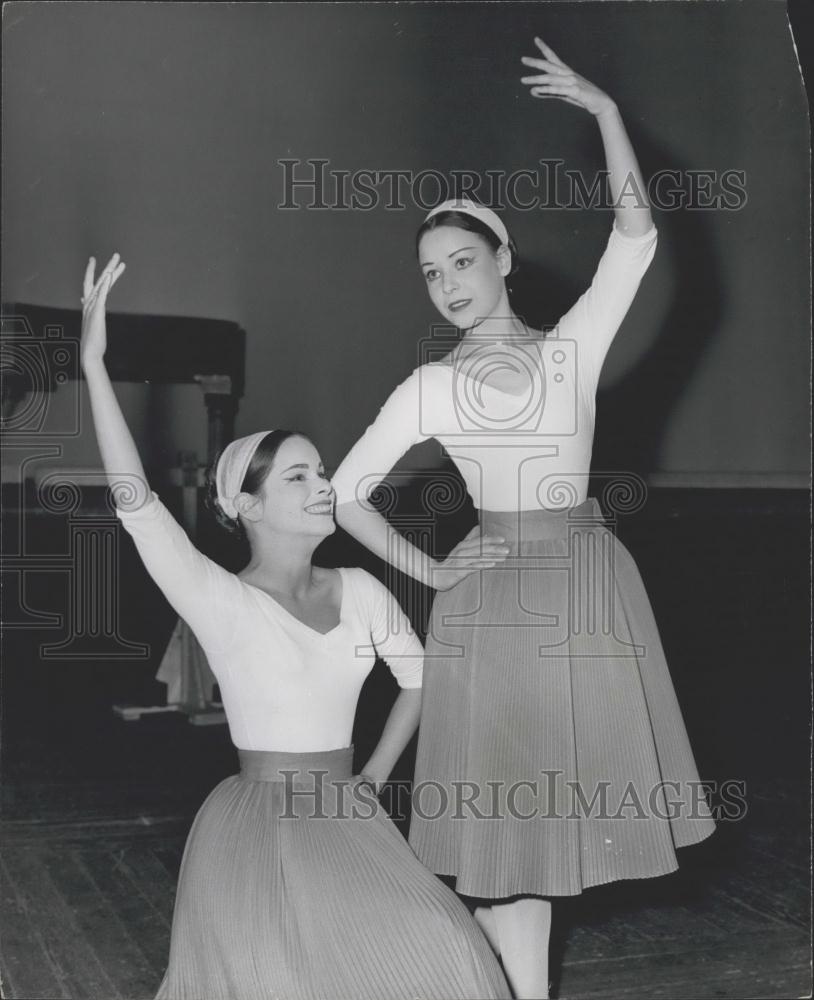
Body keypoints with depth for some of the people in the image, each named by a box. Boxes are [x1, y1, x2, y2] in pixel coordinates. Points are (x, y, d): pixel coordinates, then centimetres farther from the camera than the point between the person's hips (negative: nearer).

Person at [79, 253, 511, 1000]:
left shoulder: (361, 592, 4)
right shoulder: (222, 604, -9)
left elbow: (420, 675, 19)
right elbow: (135, 503, -22)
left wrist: (373, 778, 9)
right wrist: (94, 365, -27)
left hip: (349, 822, 4)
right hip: (256, 824, -4)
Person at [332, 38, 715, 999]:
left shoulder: (573, 345, 5)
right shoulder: (429, 387, 5)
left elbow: (635, 241, -9)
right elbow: (345, 492, 9)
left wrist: (605, 113, -12)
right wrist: (427, 569, 3)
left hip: (588, 583, 1)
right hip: (489, 596, 0)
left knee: (546, 803, 7)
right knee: (503, 807, 2)